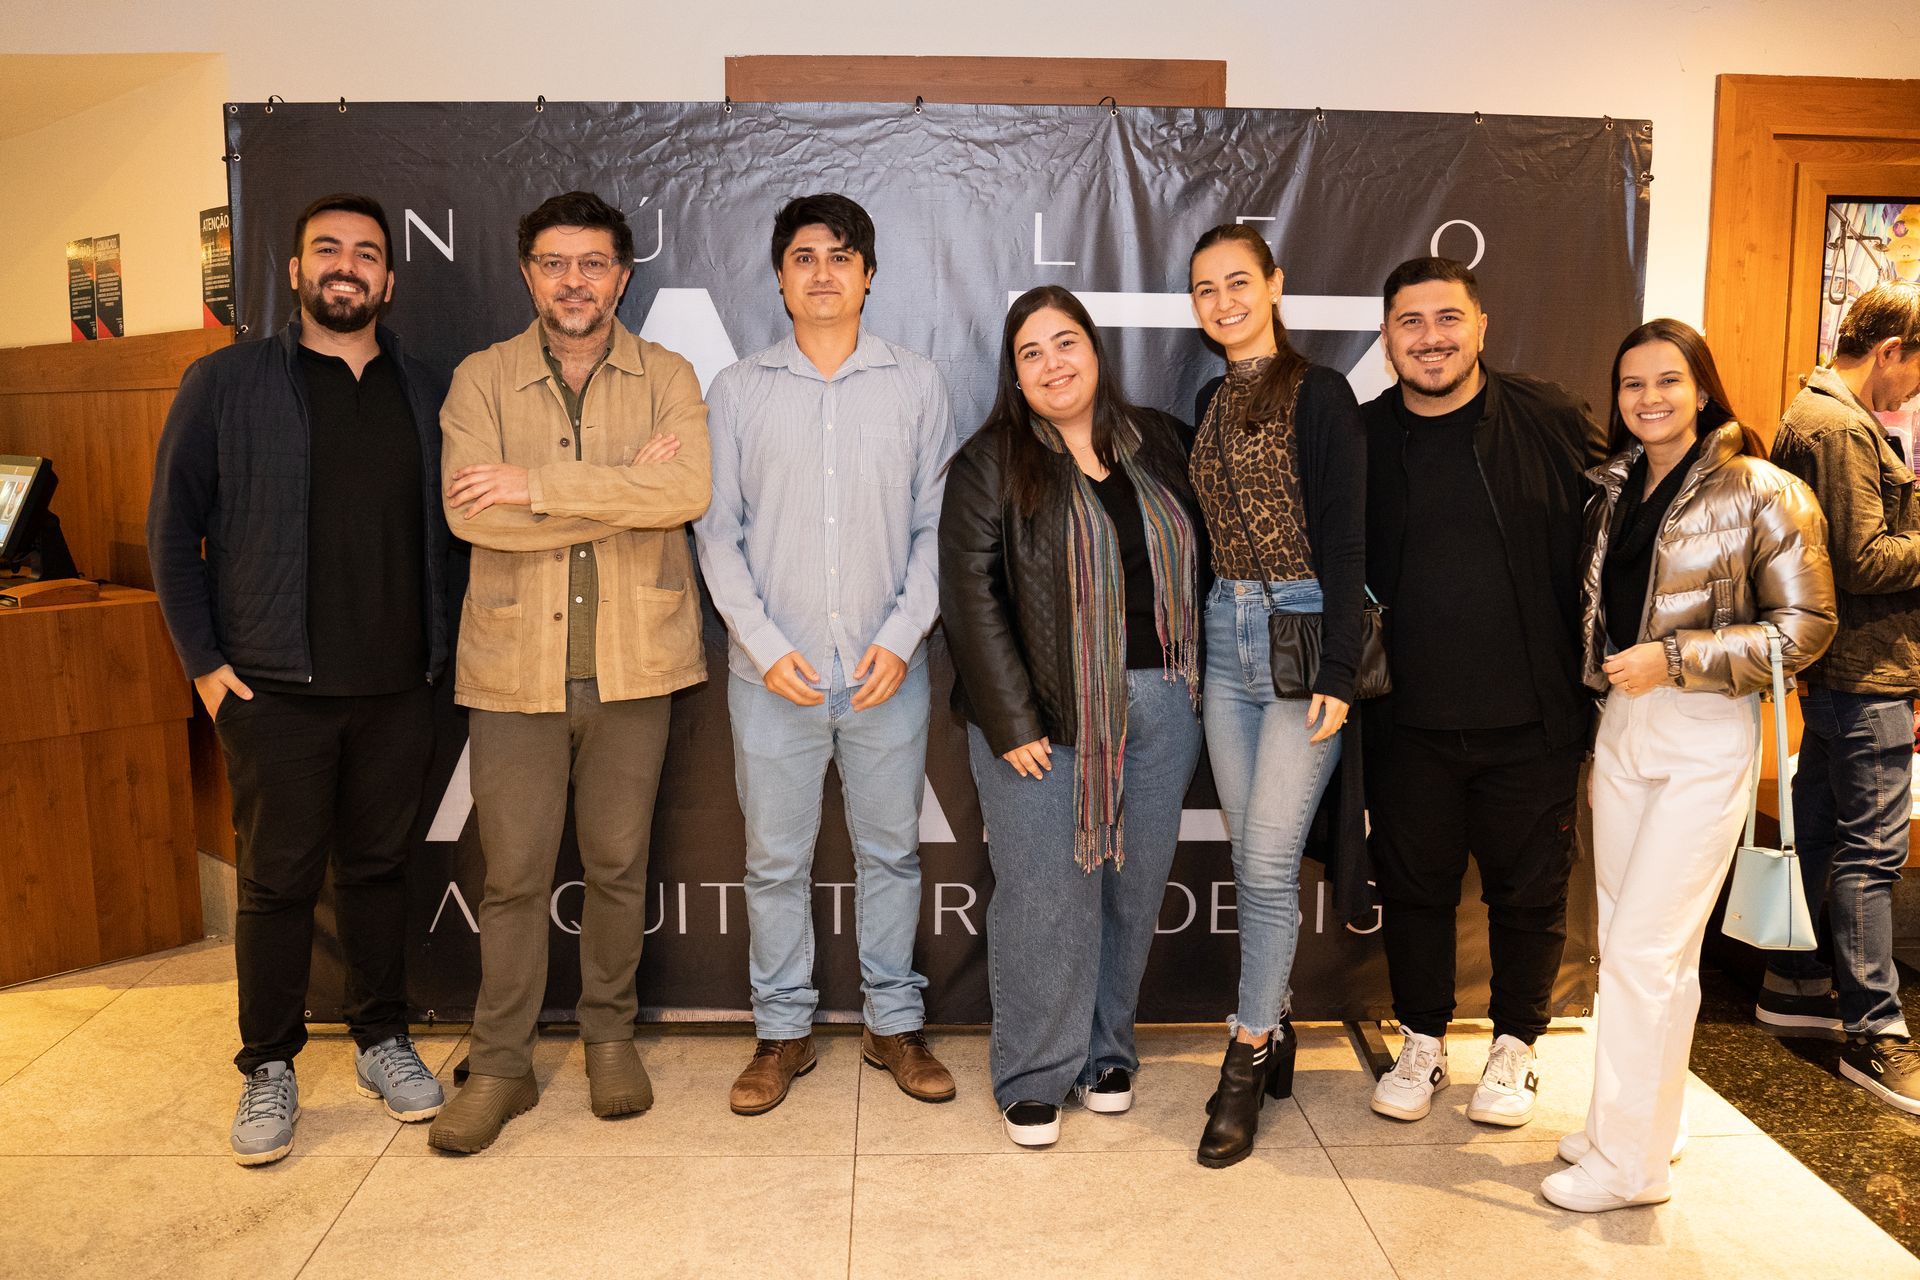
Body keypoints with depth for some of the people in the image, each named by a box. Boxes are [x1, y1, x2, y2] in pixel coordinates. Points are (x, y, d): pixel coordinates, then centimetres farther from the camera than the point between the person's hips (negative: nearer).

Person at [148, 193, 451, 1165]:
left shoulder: (425, 393, 9)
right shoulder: (225, 382, 1)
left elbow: (445, 528, 13)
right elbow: (173, 528, 2)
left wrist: (437, 647, 5)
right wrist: (203, 660, -4)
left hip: (397, 684, 3)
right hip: (276, 686, -2)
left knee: (379, 865, 12)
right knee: (277, 879, 5)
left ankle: (382, 1039, 27)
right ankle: (268, 1068, 20)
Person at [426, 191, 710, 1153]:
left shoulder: (667, 379, 5)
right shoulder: (480, 380, 4)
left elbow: (687, 491, -15)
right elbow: (470, 513, -13)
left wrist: (537, 482, -18)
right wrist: (624, 491, -13)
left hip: (632, 661, 1)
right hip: (515, 663, 0)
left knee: (617, 863, 12)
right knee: (513, 874, 5)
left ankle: (610, 1035, 30)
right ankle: (501, 1064, 21)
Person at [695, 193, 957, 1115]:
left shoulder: (916, 384, 6)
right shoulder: (738, 390, 5)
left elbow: (936, 527, 4)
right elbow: (717, 533, 3)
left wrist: (902, 637, -8)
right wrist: (768, 647, -8)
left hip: (887, 668, 0)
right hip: (773, 670, 0)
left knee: (891, 849, 10)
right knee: (776, 858, 8)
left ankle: (895, 1023, 25)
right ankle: (782, 1031, 24)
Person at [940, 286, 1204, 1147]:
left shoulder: (1156, 444, 10)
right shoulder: (990, 463, -2)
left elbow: (1196, 565, 14)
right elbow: (971, 593, -8)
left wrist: (1194, 690, 7)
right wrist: (1012, 720, -13)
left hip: (1159, 705, 4)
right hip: (1045, 712, -4)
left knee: (1135, 882, 10)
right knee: (1044, 892, -1)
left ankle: (1107, 1050, 28)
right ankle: (1034, 1076, 15)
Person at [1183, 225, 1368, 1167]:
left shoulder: (1318, 394, -7)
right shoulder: (1210, 402, 13)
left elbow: (1346, 540, -11)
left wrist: (1339, 672, -15)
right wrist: (1193, 641, 13)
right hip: (1226, 639, 6)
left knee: (1268, 858, -6)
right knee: (1251, 857, 10)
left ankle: (1248, 1059, 8)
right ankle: (1275, 1027, 25)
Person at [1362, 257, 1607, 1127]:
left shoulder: (1549, 422, -2)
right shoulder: (1360, 439, 2)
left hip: (1531, 723, -1)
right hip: (1409, 721, 1)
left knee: (1529, 889, 11)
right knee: (1413, 885, 12)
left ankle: (1515, 1046, 32)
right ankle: (1423, 1042, 32)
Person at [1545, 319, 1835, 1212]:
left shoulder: (1761, 493, -8)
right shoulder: (1615, 490, 10)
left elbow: (1805, 626, -11)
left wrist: (1674, 659, -17)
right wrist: (1607, 676, 6)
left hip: (1704, 737, -6)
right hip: (1621, 726, 6)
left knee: (1644, 947, -5)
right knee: (1630, 944, 13)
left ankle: (1629, 1162, 7)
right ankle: (1635, 1121, 27)